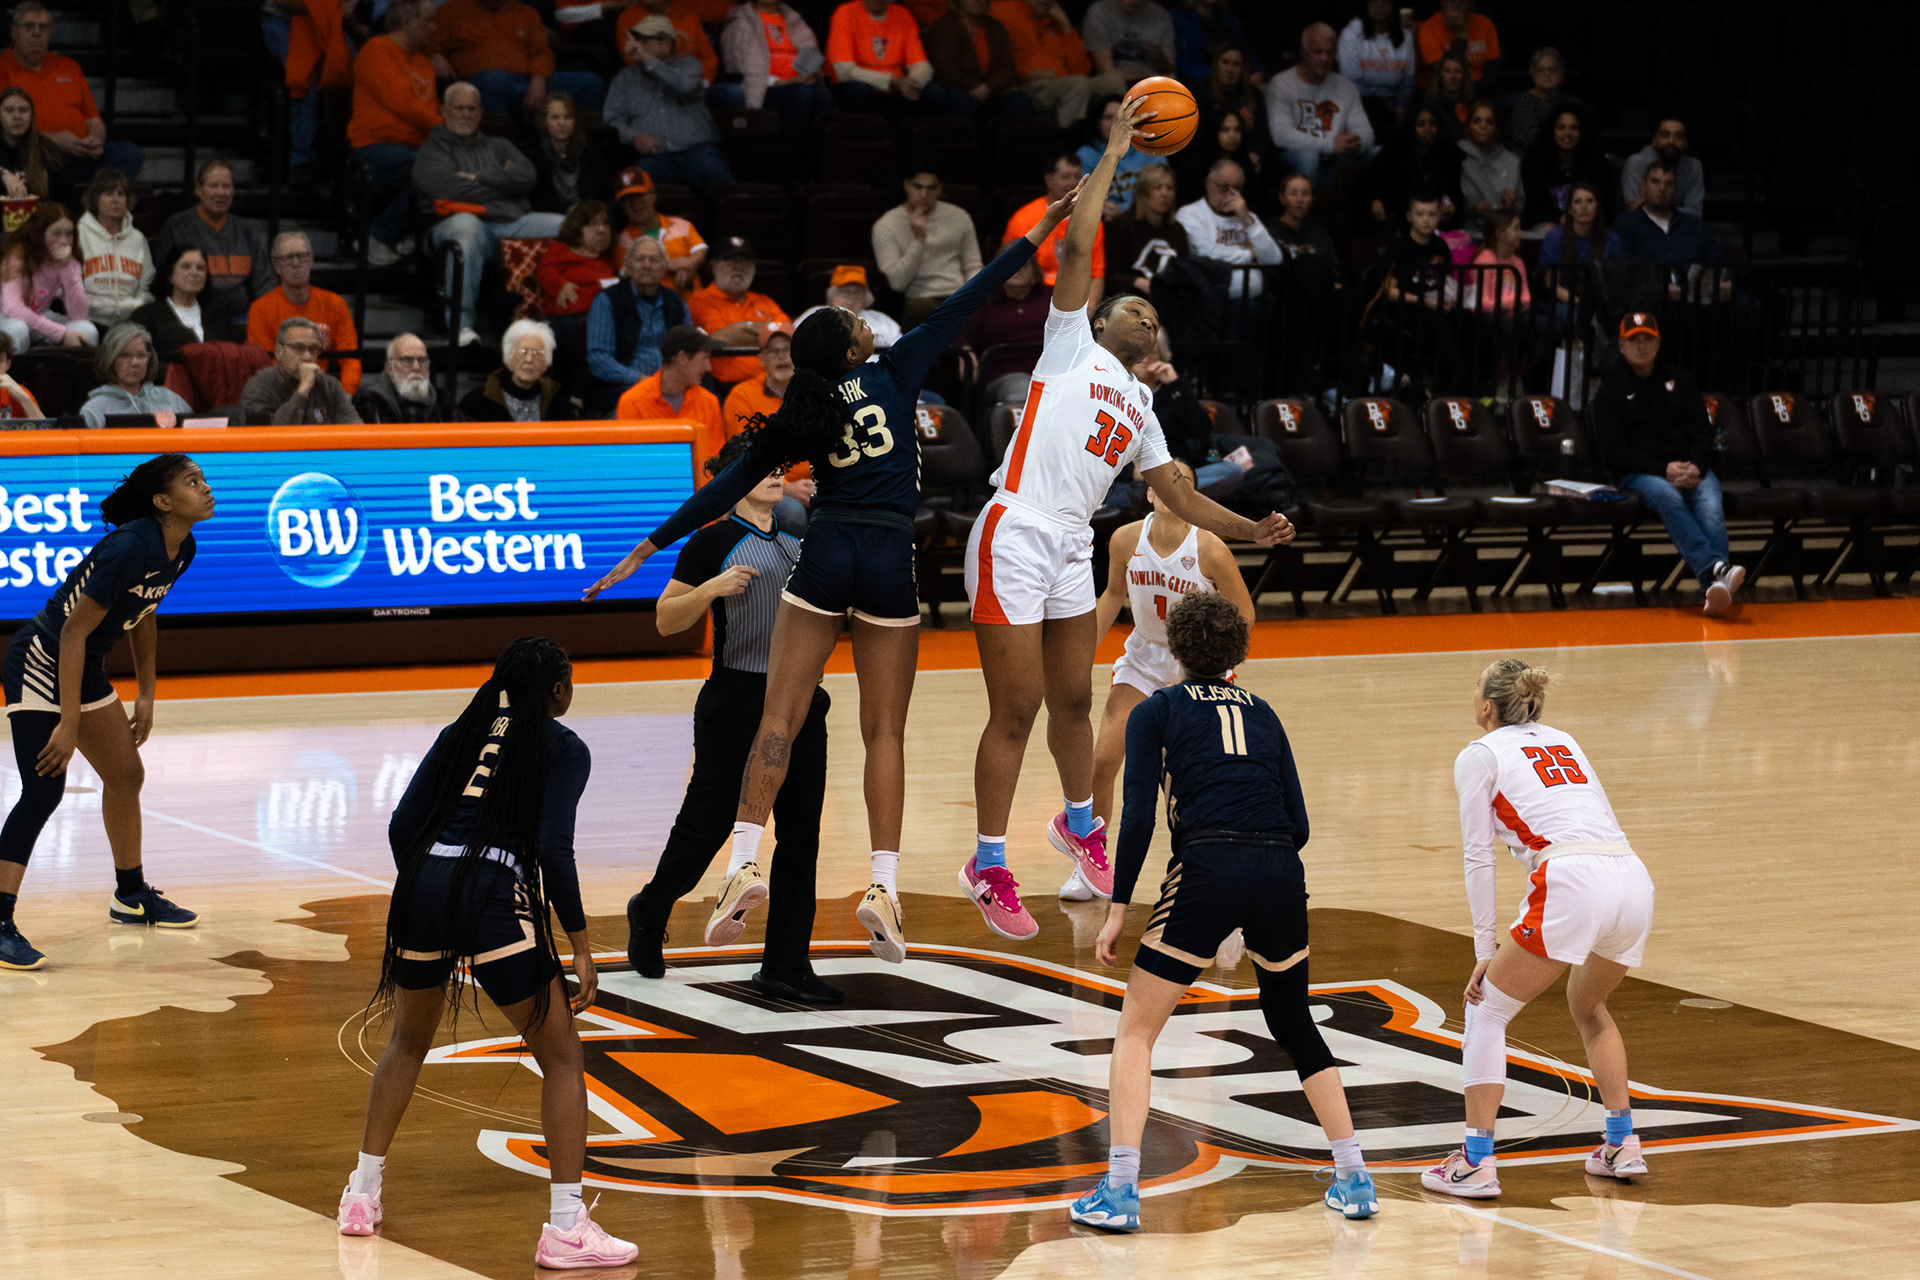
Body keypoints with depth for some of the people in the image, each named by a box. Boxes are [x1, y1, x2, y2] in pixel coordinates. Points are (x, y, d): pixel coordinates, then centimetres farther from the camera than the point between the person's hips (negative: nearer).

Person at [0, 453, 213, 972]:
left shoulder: (181, 551, -1)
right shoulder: (129, 549, -29)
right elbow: (74, 631, -27)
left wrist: (146, 695, 16)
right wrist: (70, 723, -26)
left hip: (86, 668, 9)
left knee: (125, 775, 18)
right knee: (44, 789, -18)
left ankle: (131, 896, 36)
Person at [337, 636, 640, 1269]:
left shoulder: (461, 732, 20)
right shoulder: (563, 748, 7)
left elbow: (402, 826, 13)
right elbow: (555, 850, -6)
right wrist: (581, 945, -2)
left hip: (423, 884, 5)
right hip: (495, 895, -5)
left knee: (408, 1042, 29)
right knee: (562, 1057, 6)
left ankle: (362, 1195, 33)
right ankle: (565, 1227, -2)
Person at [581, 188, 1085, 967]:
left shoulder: (801, 415, 8)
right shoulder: (892, 375, 2)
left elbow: (727, 489, 6)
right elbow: (959, 309, 4)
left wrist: (646, 551, 10)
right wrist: (1034, 237, 10)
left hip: (826, 553, 1)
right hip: (890, 560, -1)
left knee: (780, 719, 2)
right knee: (885, 731, 3)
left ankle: (744, 861, -12)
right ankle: (883, 885, -6)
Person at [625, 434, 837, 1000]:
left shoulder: (799, 541, 12)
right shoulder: (713, 541, -5)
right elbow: (665, 620, -6)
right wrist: (711, 588, -21)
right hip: (735, 703, -5)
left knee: (801, 832, 1)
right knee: (708, 823, 2)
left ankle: (785, 966, 7)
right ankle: (649, 912, 30)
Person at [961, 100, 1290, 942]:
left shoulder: (1139, 405, 24)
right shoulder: (1072, 345, 5)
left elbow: (1177, 495, 24)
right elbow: (1078, 247, -6)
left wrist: (1249, 530, 11)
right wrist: (1114, 154, -3)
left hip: (1072, 554, 7)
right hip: (1016, 536, -7)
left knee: (1073, 700, 18)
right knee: (1015, 711, -5)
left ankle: (1080, 826, 41)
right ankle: (988, 866, 3)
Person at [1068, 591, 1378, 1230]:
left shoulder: (1156, 711, 12)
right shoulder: (1261, 713, 23)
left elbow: (1138, 816, 0)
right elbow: (1298, 822, 16)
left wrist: (1118, 907, 3)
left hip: (1207, 867, -4)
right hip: (1282, 872, 4)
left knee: (1135, 1031, 8)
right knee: (1293, 1023, 24)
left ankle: (1119, 1192, -3)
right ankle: (1355, 1182, 22)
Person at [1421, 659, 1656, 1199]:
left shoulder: (1480, 754, 12)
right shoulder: (1562, 741, 29)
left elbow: (1479, 857, 6)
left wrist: (1485, 949, 9)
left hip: (1574, 884, -6)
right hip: (1634, 877, 6)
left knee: (1486, 1012, 9)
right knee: (1588, 1008, 31)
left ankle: (1477, 1162, 1)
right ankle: (1622, 1144, 25)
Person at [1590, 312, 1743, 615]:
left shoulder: (1679, 379, 20)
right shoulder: (1611, 388, 9)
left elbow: (1702, 431, 14)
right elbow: (1614, 451, -1)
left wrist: (1695, 467, -9)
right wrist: (1664, 471, -13)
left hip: (1691, 468, 3)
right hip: (1639, 474, -3)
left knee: (1710, 504, -32)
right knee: (1668, 498, -38)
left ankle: (1713, 587, -54)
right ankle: (1717, 569, -58)